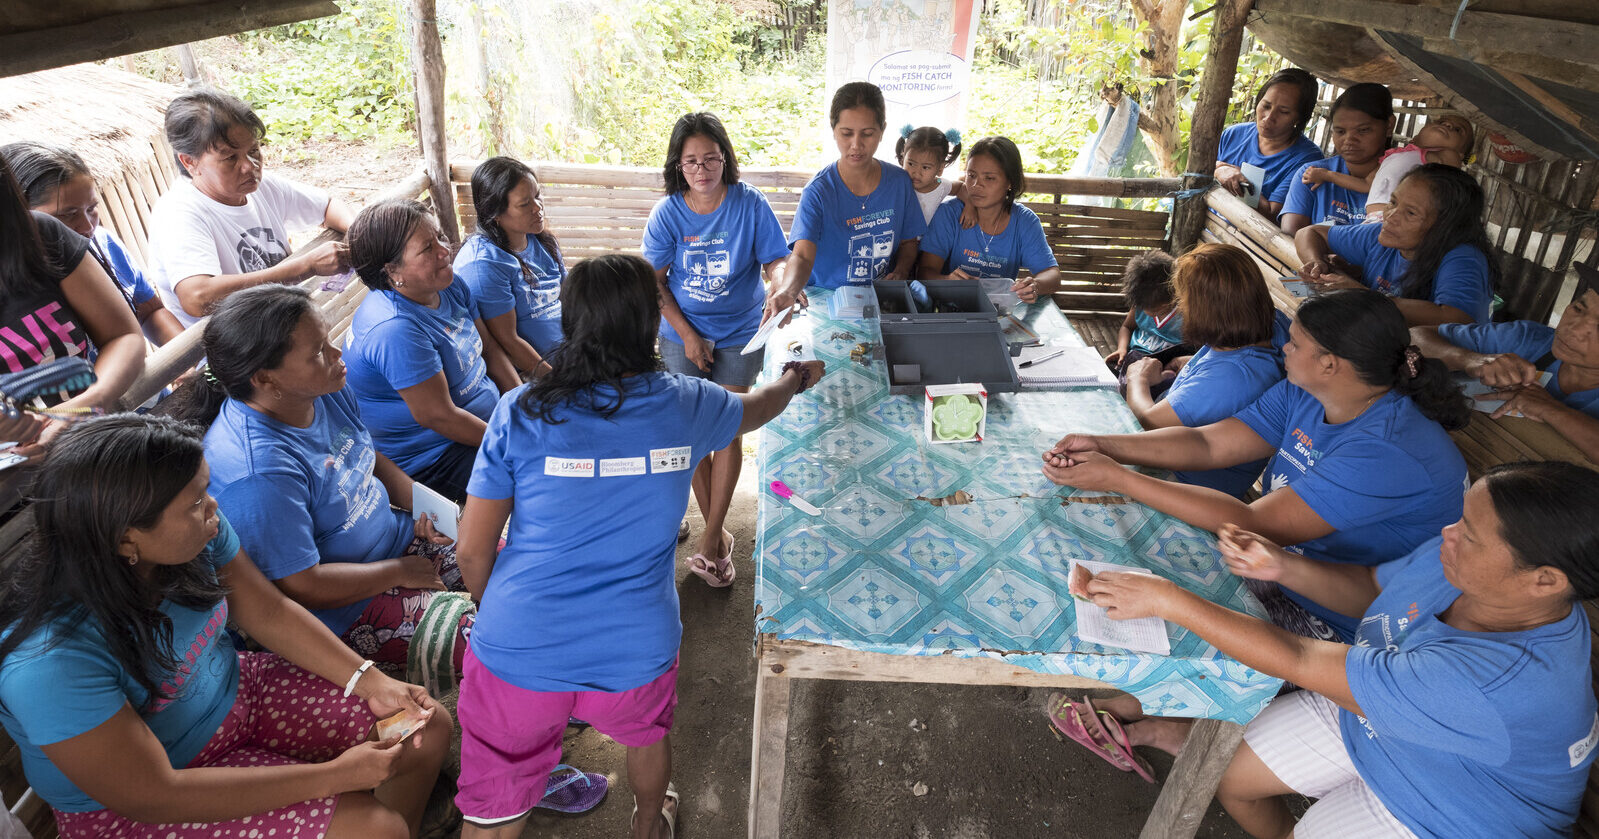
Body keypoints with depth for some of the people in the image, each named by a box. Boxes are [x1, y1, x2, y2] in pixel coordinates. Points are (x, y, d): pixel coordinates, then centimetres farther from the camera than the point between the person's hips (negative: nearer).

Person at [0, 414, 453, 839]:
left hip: (236, 691, 6)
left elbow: (270, 612, -2)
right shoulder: (50, 662, -34)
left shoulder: (200, 531, -18)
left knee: (429, 730, 1)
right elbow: (152, 795, -28)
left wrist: (371, 682, -13)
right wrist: (335, 775, -27)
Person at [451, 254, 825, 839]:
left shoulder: (521, 412, -9)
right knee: (648, 733, 34)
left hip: (519, 652, -1)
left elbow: (472, 550, -4)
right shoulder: (685, 404, -5)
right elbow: (756, 408, 18)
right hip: (635, 652, 2)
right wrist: (797, 378, 41)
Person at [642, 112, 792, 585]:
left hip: (740, 334, -1)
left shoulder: (750, 205, -10)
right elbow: (654, 281, -4)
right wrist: (687, 335, -11)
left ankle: (710, 540, 11)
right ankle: (718, 531, 20)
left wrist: (780, 290, -35)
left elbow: (777, 261, -11)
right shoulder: (667, 213, -7)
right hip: (682, 336, 1)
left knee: (728, 432, 0)